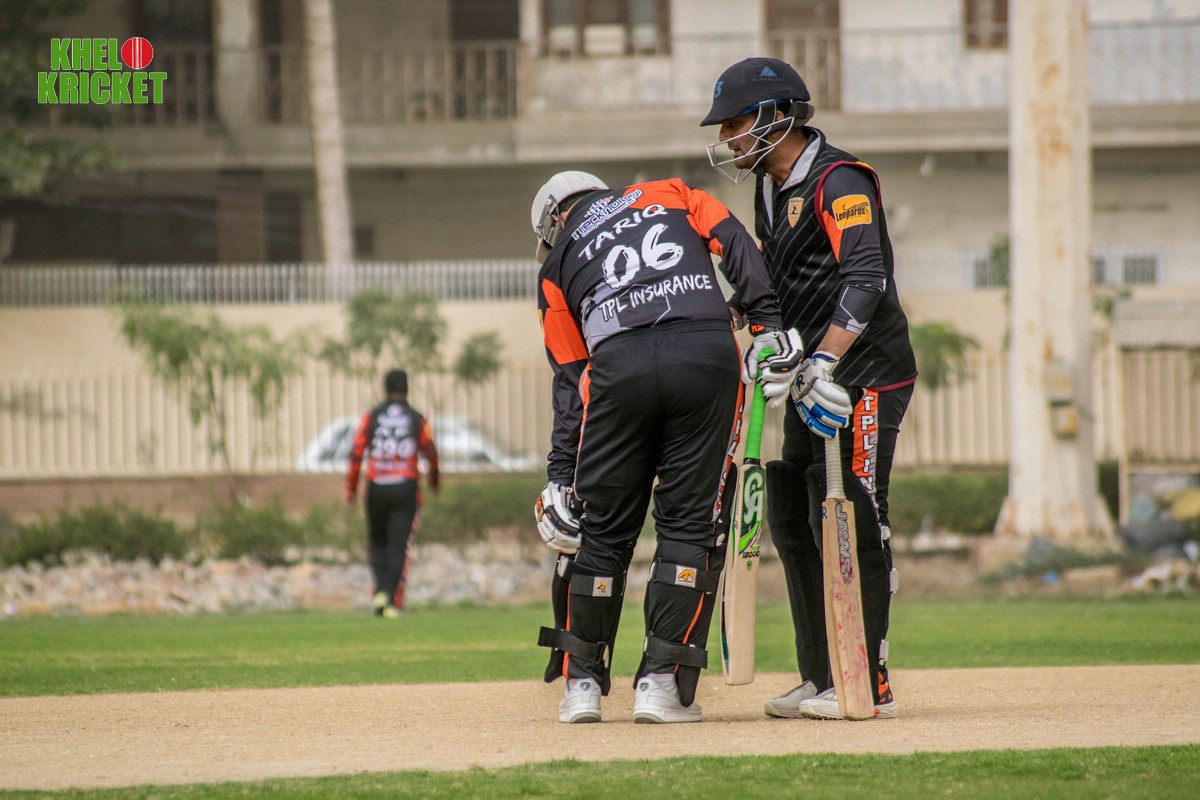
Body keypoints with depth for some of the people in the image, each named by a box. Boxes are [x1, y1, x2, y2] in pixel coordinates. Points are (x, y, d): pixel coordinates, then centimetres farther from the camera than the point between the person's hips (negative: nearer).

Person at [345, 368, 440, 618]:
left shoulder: (371, 417, 2)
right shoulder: (417, 420, 2)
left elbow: (356, 454, -3)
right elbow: (431, 454, 4)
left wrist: (351, 489, 4)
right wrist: (435, 480, 24)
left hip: (377, 489, 1)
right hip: (406, 489, -1)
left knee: (377, 542, 17)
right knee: (399, 547, 1)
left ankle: (381, 590, -3)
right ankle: (393, 603, -7)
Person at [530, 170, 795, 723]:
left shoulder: (557, 263, 26)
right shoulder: (669, 195, 30)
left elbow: (570, 379, 18)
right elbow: (733, 242, 8)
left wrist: (560, 475, 18)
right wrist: (767, 324, 1)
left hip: (617, 365, 0)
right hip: (707, 355, 0)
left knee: (602, 527, 13)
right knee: (691, 522, 6)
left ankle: (582, 683, 16)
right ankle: (660, 682, 2)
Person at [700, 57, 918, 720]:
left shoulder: (839, 181, -14)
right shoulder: (771, 188, 15)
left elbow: (866, 279, -26)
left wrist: (825, 361, -34)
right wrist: (777, 358, 13)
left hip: (863, 376, -10)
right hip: (813, 377, 10)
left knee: (849, 527, -12)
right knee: (793, 523, 11)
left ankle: (868, 685, -9)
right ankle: (821, 680, 17)